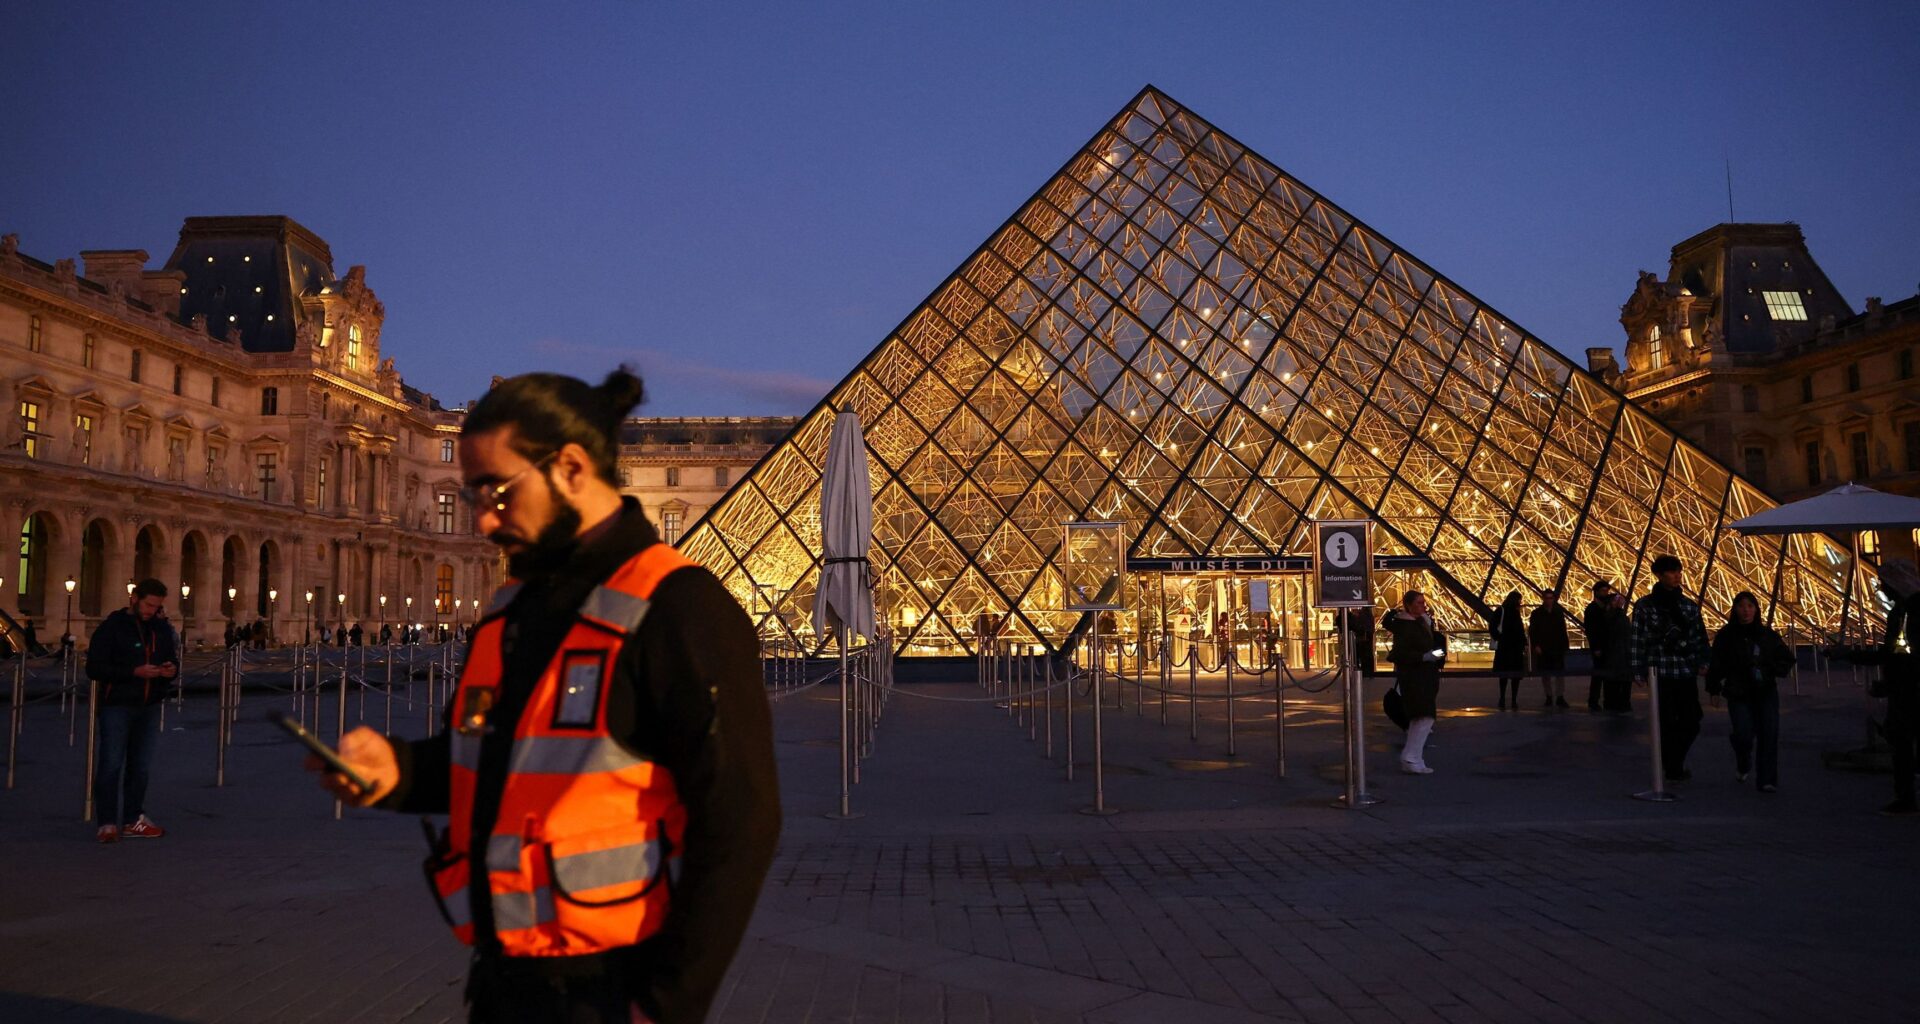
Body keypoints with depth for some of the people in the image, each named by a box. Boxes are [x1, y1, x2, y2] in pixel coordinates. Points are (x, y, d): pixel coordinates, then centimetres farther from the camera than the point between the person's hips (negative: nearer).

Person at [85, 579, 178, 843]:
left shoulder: (162, 628, 9)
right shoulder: (112, 627, -8)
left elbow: (172, 660, 19)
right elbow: (94, 668, -13)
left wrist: (172, 670, -6)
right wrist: (135, 672, -23)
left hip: (149, 708, 5)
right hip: (117, 707, -5)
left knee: (141, 767, 10)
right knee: (111, 765, -4)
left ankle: (133, 820, 19)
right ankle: (106, 823, 1)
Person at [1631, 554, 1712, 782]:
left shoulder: (1690, 606, 9)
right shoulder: (1645, 607, -2)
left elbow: (1700, 637, 11)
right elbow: (1638, 640, -3)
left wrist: (1703, 662, -1)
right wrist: (1639, 671, -7)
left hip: (1686, 674, 3)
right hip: (1660, 674, -3)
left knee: (1691, 724, 3)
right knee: (1667, 724, 0)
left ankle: (1674, 764, 26)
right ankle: (1672, 769, 14)